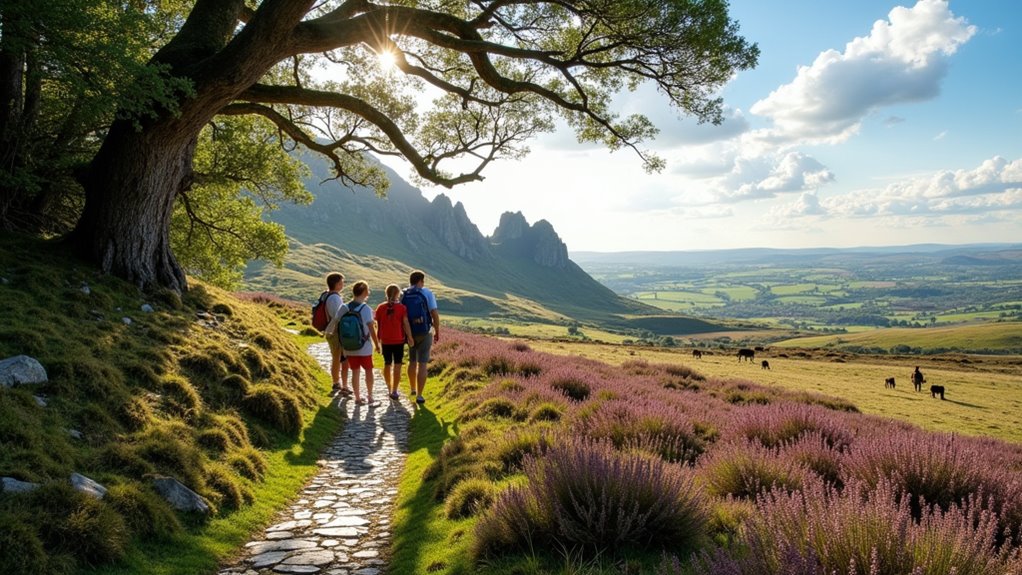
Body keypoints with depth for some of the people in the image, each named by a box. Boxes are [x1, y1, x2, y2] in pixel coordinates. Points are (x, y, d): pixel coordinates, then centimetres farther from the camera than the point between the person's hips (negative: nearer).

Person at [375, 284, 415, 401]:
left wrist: (378, 338, 14)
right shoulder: (402, 307, -9)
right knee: (397, 365, 3)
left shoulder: (380, 308, -1)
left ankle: (389, 388, 26)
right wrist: (410, 337, -8)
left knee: (387, 364, 16)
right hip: (398, 340, -3)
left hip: (385, 340, 3)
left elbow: (378, 325, 4)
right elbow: (406, 323, -13)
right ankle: (394, 391, 2)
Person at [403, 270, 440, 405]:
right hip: (424, 333, -4)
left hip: (409, 333, 4)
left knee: (412, 361, 22)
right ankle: (419, 396, -1)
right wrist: (437, 332, -2)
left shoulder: (403, 295, 0)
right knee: (422, 364, 0)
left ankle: (413, 388, 38)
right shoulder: (427, 293, -8)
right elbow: (434, 314, -13)